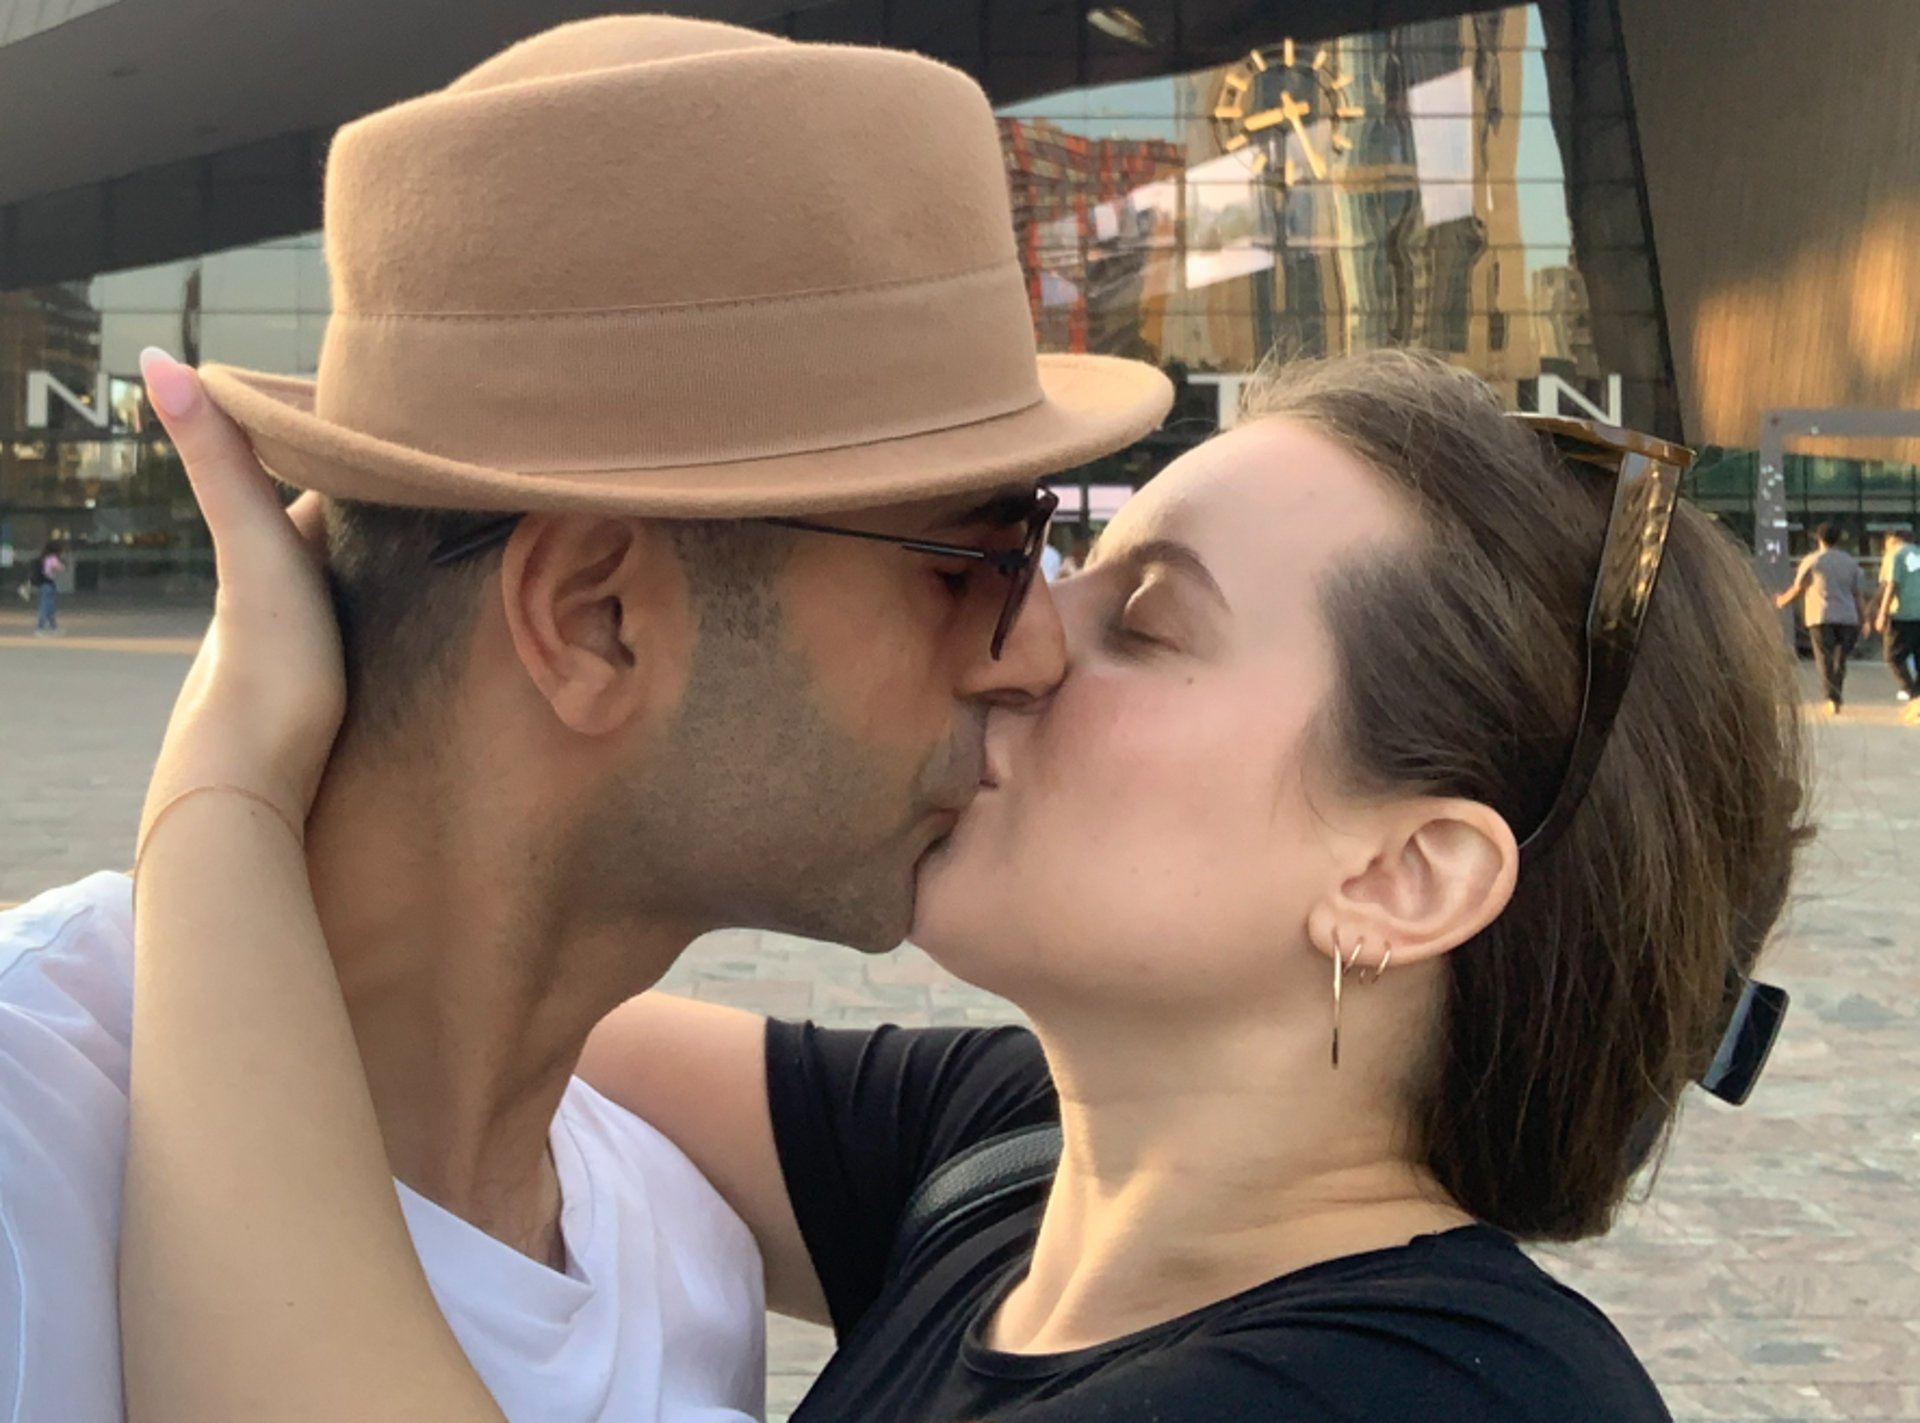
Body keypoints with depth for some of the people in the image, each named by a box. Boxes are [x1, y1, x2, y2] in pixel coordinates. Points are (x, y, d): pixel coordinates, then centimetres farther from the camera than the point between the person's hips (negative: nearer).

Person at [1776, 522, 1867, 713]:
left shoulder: (1812, 560, 2)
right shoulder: (1850, 562, 13)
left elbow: (1797, 589, 6)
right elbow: (1859, 595, 10)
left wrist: (1782, 601, 24)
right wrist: (1864, 619, 13)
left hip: (1821, 617, -3)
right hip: (1847, 618, 3)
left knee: (1825, 661, -5)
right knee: (1840, 660, 13)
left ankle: (1832, 699, -18)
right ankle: (1837, 700, 16)